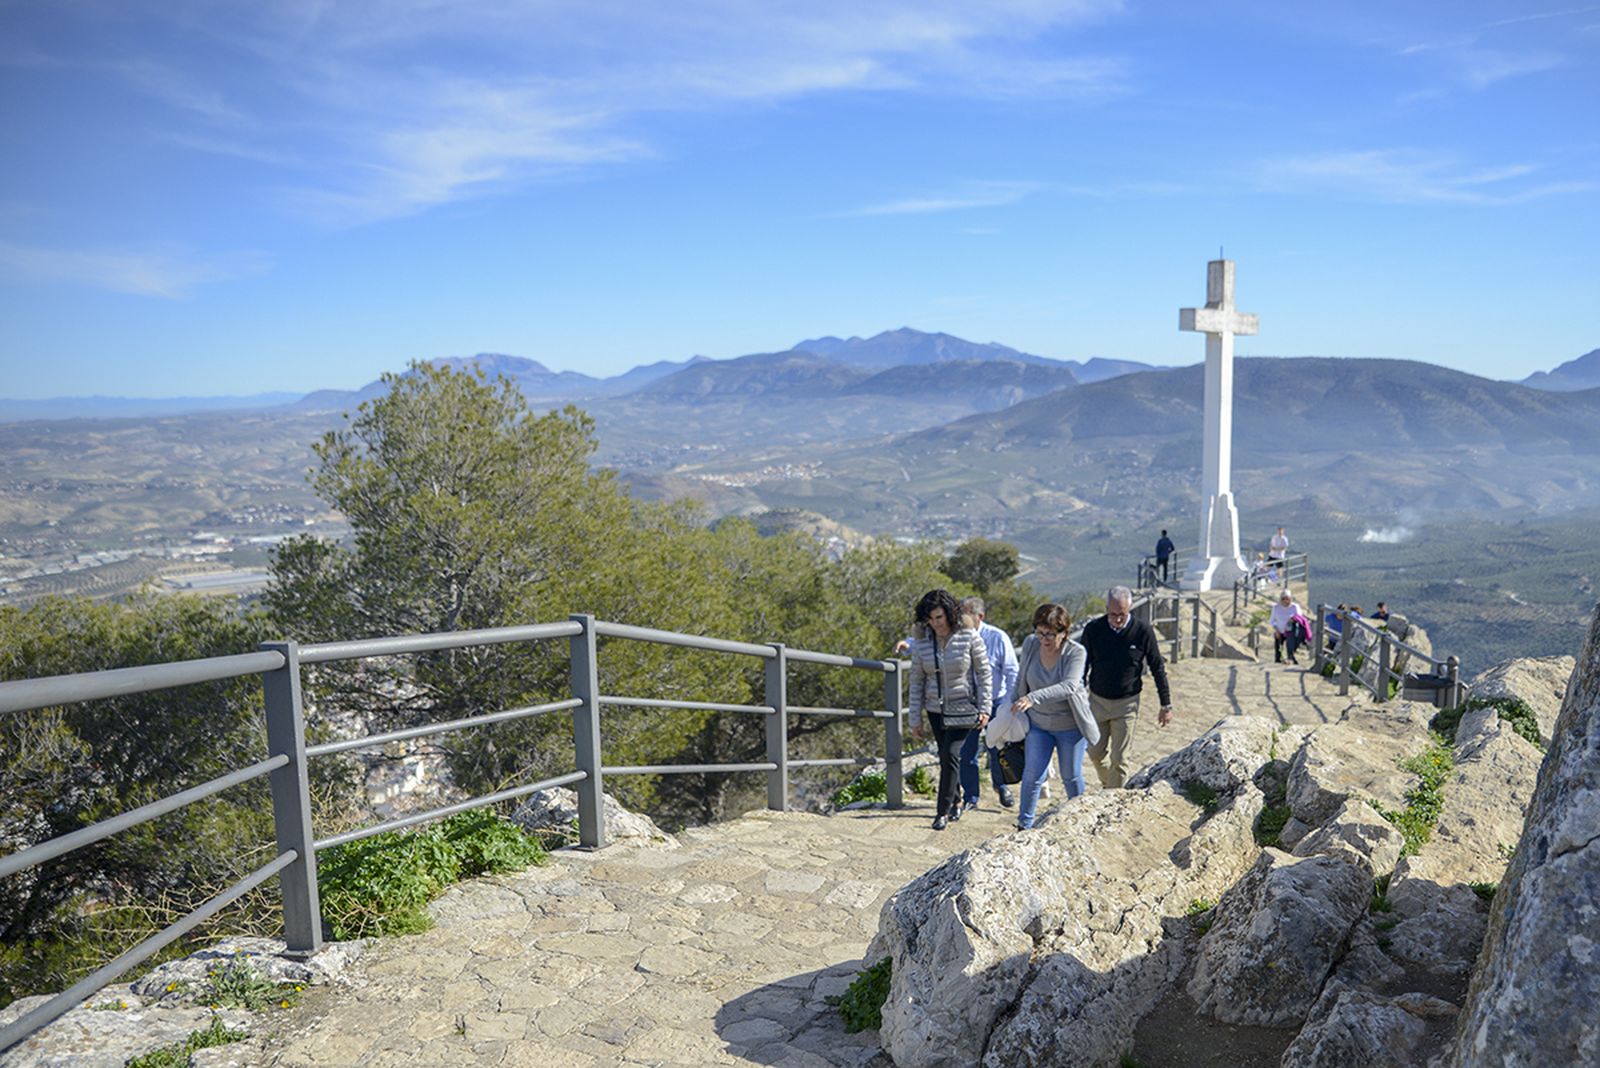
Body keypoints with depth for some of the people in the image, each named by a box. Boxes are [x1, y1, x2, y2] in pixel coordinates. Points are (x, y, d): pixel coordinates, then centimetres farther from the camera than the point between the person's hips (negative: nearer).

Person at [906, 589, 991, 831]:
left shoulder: (969, 637, -13)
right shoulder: (921, 642, -5)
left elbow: (983, 672, -4)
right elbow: (917, 682, 1)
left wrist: (984, 708, -7)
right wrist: (915, 719, 2)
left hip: (963, 708, -3)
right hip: (936, 709, 3)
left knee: (951, 754, -13)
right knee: (945, 757, 11)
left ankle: (944, 811, -1)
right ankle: (956, 801, 33)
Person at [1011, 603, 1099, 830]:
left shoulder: (1076, 652, -21)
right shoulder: (1030, 644, -10)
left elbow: (1069, 686, -37)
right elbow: (1021, 681, 4)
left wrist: (1033, 698, -48)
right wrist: (1017, 705, 7)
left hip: (1070, 726, -2)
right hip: (1037, 724, 2)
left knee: (1071, 777, 12)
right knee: (1031, 776, -1)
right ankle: (1024, 825, 11)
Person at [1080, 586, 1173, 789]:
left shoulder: (1142, 631, -13)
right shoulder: (1093, 629, -9)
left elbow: (1158, 668, -2)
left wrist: (1166, 705, 0)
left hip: (1126, 704, -2)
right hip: (1097, 701, 2)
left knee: (1119, 758, -2)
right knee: (1096, 753, 12)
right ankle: (1109, 787, 38)